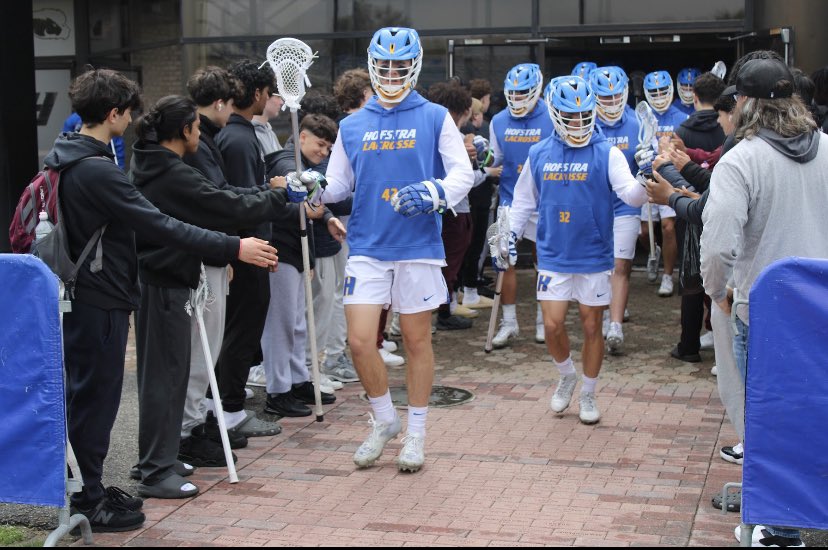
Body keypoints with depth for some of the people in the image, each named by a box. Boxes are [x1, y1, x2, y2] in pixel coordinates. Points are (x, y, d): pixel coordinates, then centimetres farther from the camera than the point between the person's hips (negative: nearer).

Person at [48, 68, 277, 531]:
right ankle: (91, 502, 10)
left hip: (79, 296, 10)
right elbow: (161, 226, -26)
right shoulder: (98, 170, -23)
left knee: (85, 393, 17)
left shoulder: (64, 158, 8)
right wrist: (234, 248, -24)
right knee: (96, 396, 0)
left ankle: (91, 489, 28)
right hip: (101, 301, -10)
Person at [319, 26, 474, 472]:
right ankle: (384, 421, 22)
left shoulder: (434, 118, 2)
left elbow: (462, 173, -4)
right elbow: (338, 184, 12)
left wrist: (434, 193, -24)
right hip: (367, 248, 2)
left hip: (418, 247, -2)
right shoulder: (352, 126, 10)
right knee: (359, 342, -3)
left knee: (417, 340, 8)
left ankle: (416, 434, 23)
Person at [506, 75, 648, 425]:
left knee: (592, 327, 8)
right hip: (553, 257, 2)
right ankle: (567, 376, 29)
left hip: (594, 257, -2)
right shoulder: (539, 154, 3)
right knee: (552, 326, -1)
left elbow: (632, 196, -17)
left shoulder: (606, 153, -7)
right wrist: (510, 235, 9)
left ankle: (588, 395, 26)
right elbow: (524, 200, 15)